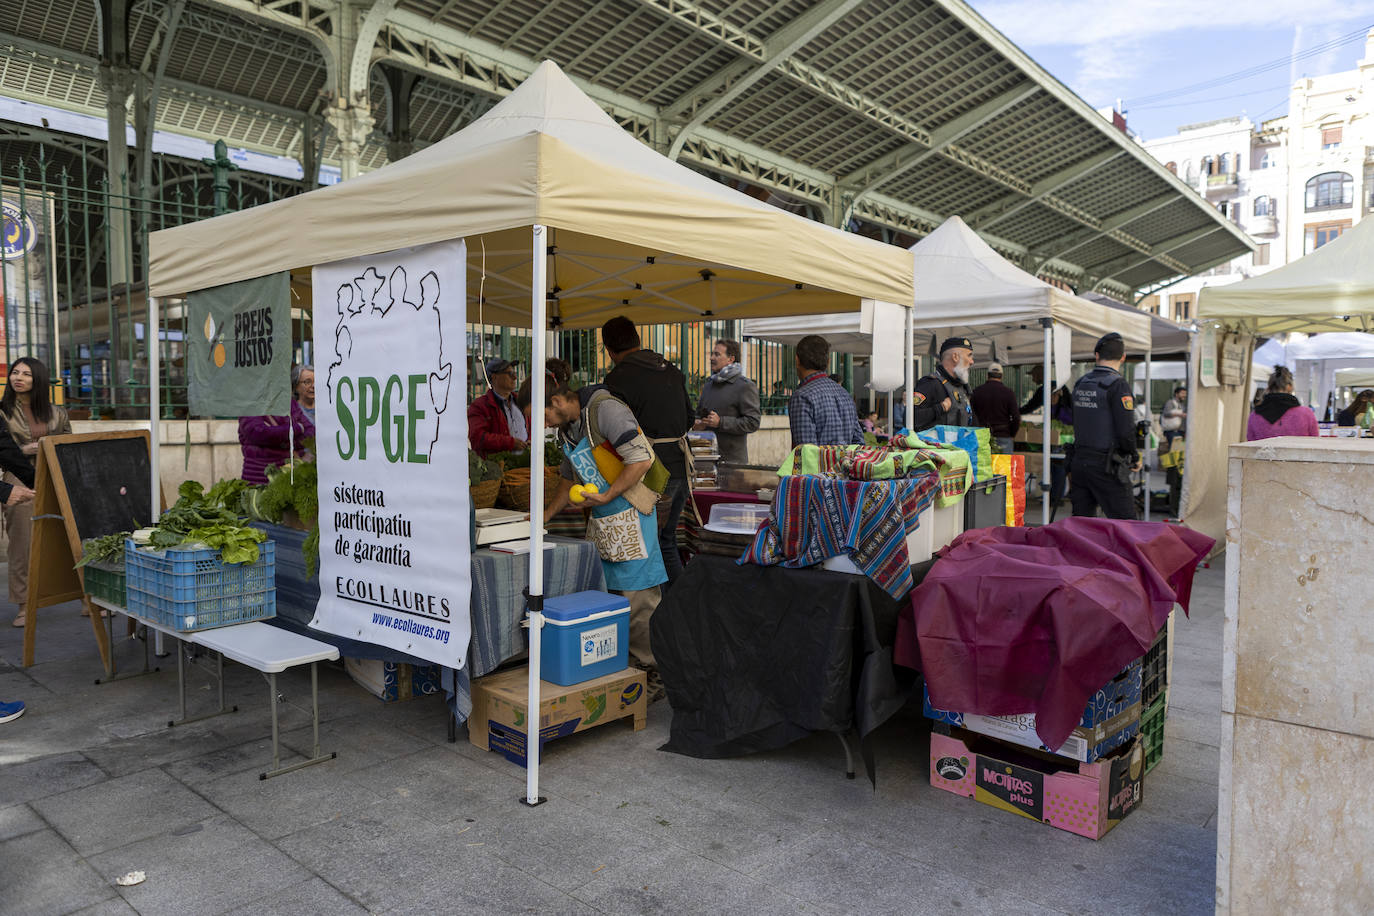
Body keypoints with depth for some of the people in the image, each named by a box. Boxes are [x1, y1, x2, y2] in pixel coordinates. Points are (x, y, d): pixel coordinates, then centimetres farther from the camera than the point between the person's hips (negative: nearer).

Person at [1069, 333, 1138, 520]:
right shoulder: (1117, 385, -13)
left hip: (1079, 461, 7)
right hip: (1107, 467, -7)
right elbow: (1126, 430, -17)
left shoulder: (1081, 383, 9)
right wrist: (1135, 458, -1)